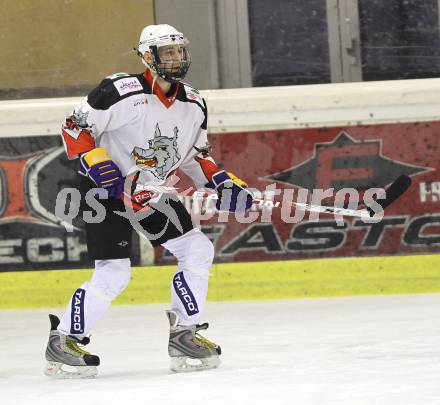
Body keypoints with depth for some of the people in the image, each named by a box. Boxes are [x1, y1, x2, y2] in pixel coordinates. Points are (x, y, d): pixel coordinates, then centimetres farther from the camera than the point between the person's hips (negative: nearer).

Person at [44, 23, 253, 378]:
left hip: (152, 191, 7)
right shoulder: (120, 92, -21)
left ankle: (184, 335, 7)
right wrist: (100, 168, -26)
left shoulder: (194, 106, 0)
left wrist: (223, 182, -1)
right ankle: (63, 342, 0)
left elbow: (196, 153, 14)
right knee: (113, 273, -14)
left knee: (198, 250, -3)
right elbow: (74, 129, -16)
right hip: (107, 188, -7)